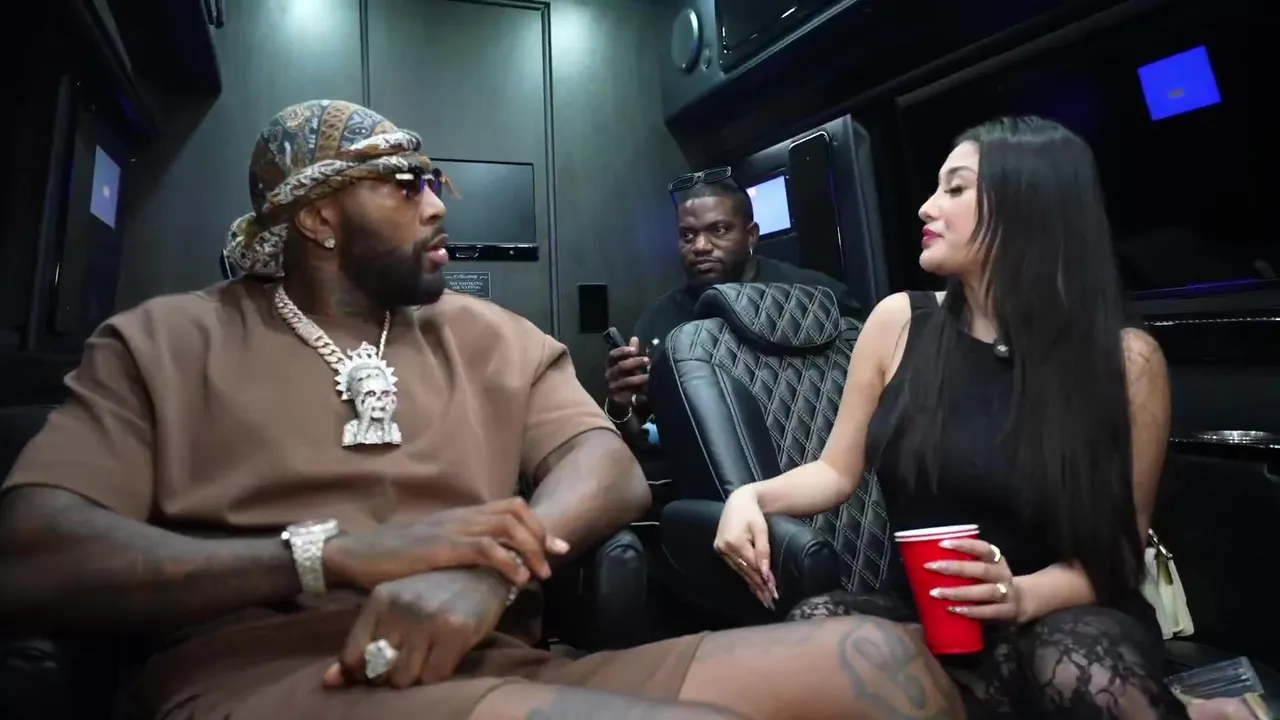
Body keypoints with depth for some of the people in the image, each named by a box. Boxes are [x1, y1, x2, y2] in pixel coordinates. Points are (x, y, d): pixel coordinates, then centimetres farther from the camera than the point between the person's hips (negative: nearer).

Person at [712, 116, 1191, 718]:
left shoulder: (1125, 358, -8)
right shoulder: (899, 321, -3)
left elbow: (1120, 547, -2)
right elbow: (837, 470, 4)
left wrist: (1028, 596, -23)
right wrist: (753, 495, -16)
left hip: (1069, 622, -3)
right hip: (925, 617, 4)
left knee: (1077, 665, -39)